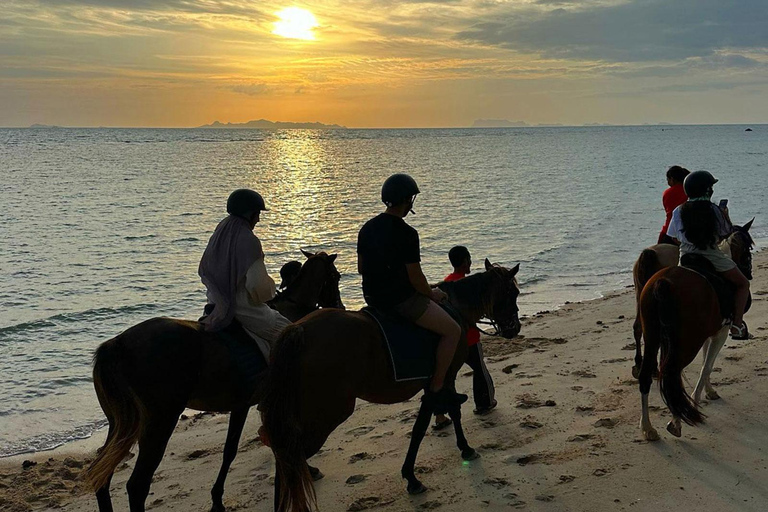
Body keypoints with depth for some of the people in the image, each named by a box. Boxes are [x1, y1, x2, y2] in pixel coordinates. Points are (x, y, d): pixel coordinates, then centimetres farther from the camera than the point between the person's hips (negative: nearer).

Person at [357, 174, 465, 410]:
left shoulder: (367, 228, 6)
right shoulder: (407, 233, -19)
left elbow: (361, 268, 13)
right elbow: (415, 278, -17)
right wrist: (433, 294, 1)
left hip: (373, 298, 9)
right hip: (401, 299, -9)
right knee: (452, 330, -1)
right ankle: (436, 389, -1)